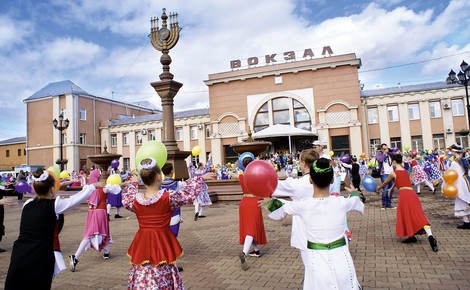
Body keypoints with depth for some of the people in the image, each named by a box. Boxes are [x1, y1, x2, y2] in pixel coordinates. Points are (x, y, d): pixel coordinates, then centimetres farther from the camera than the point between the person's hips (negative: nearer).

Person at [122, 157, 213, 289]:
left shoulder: (134, 199, -5)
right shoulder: (168, 197, -14)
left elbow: (125, 199, 19)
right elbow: (189, 194, -1)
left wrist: (132, 183, 34)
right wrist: (200, 178, 14)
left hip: (142, 247, 3)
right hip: (162, 245, -3)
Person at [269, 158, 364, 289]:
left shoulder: (302, 205, -14)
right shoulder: (341, 202, -11)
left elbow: (277, 211, 5)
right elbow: (358, 203, 15)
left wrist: (270, 199, 26)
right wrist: (354, 192, 38)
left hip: (317, 263, -1)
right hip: (341, 261, 1)